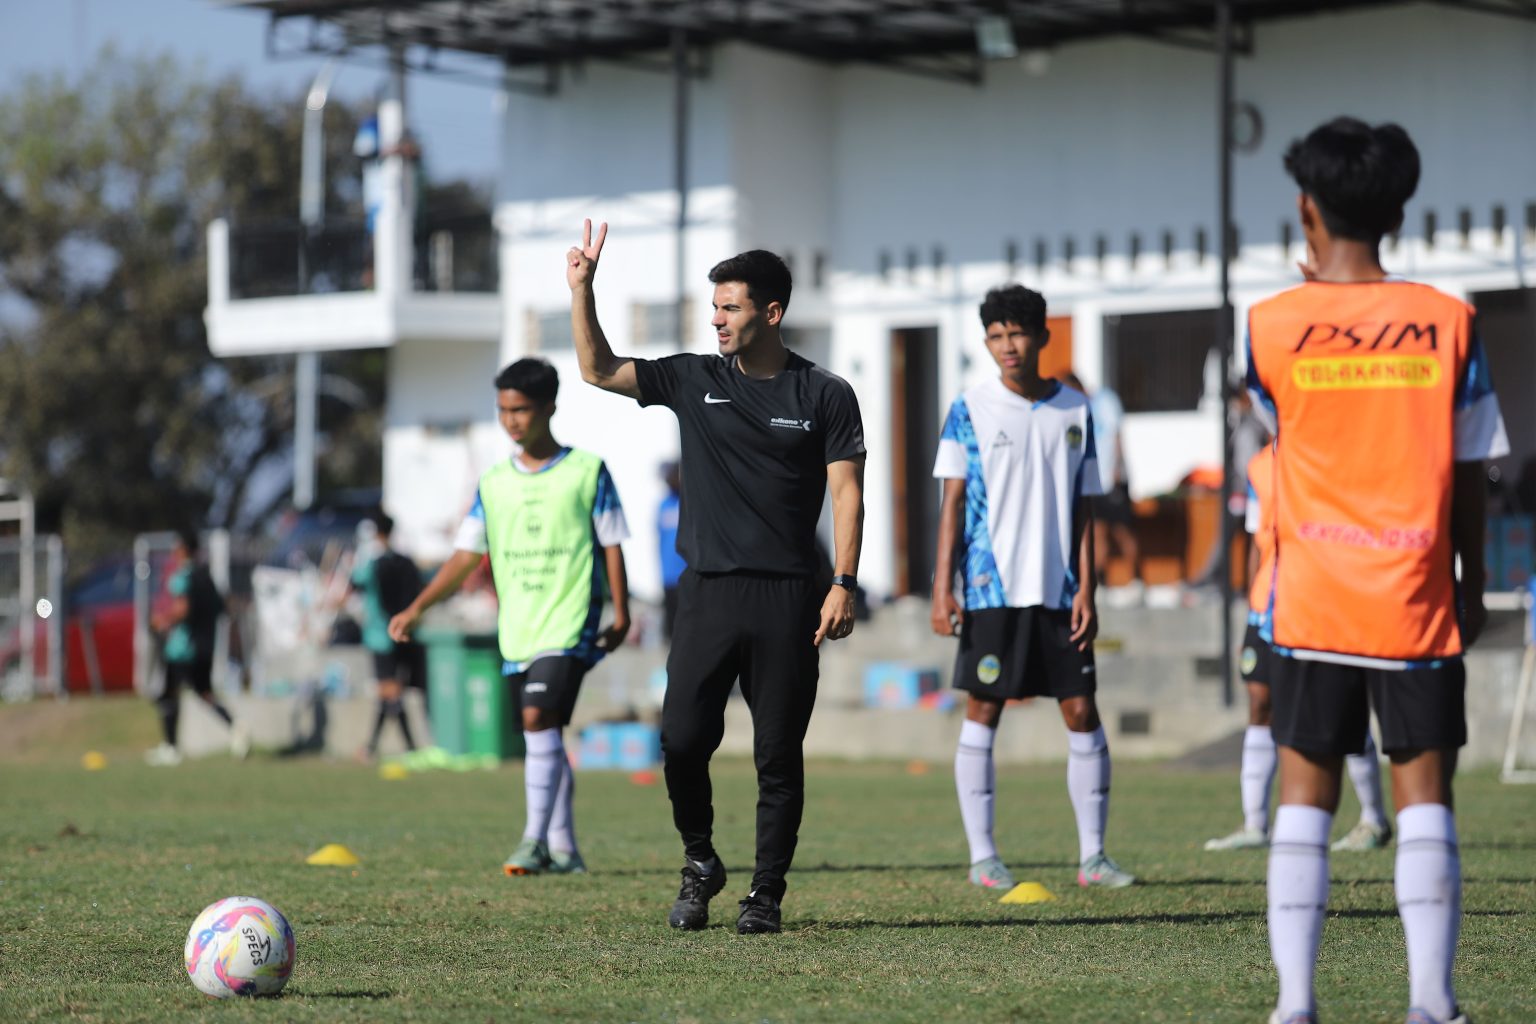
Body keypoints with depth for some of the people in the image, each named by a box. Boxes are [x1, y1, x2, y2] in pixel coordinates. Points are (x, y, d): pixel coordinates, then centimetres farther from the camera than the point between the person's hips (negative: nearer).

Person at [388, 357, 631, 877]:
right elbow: (466, 555, 9)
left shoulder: (587, 471, 0)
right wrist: (417, 608, 0)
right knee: (544, 734, 8)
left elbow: (612, 545, 1)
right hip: (518, 629, 5)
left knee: (538, 717, -20)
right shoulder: (494, 483, 10)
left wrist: (620, 614, -4)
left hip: (570, 624, -5)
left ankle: (535, 838, -19)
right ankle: (562, 849, 14)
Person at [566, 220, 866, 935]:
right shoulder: (693, 381, 10)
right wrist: (581, 289, -3)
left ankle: (766, 894, 9)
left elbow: (846, 492, 1)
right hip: (707, 593, 2)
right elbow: (598, 370, 8)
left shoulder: (825, 395, 3)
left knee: (779, 755, 0)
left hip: (788, 600, -2)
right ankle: (699, 863, 16)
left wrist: (843, 584, -9)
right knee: (682, 740, -7)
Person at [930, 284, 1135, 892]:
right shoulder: (971, 410, 1)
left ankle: (1092, 854, 6)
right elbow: (953, 500, 0)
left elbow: (1082, 507, 9)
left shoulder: (1074, 412, 8)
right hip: (991, 586, -2)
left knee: (1081, 710, -1)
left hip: (1057, 589, 2)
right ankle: (982, 857, 5)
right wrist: (943, 587, -7)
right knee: (983, 710, -1)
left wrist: (1085, 588, 1)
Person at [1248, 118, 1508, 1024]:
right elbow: (1471, 470, 4)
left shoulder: (1273, 324, -3)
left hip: (1312, 604, 0)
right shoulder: (1448, 322, -2)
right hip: (1418, 602, 0)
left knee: (1304, 798, 5)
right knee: (1424, 797, 3)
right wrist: (1473, 586, 16)